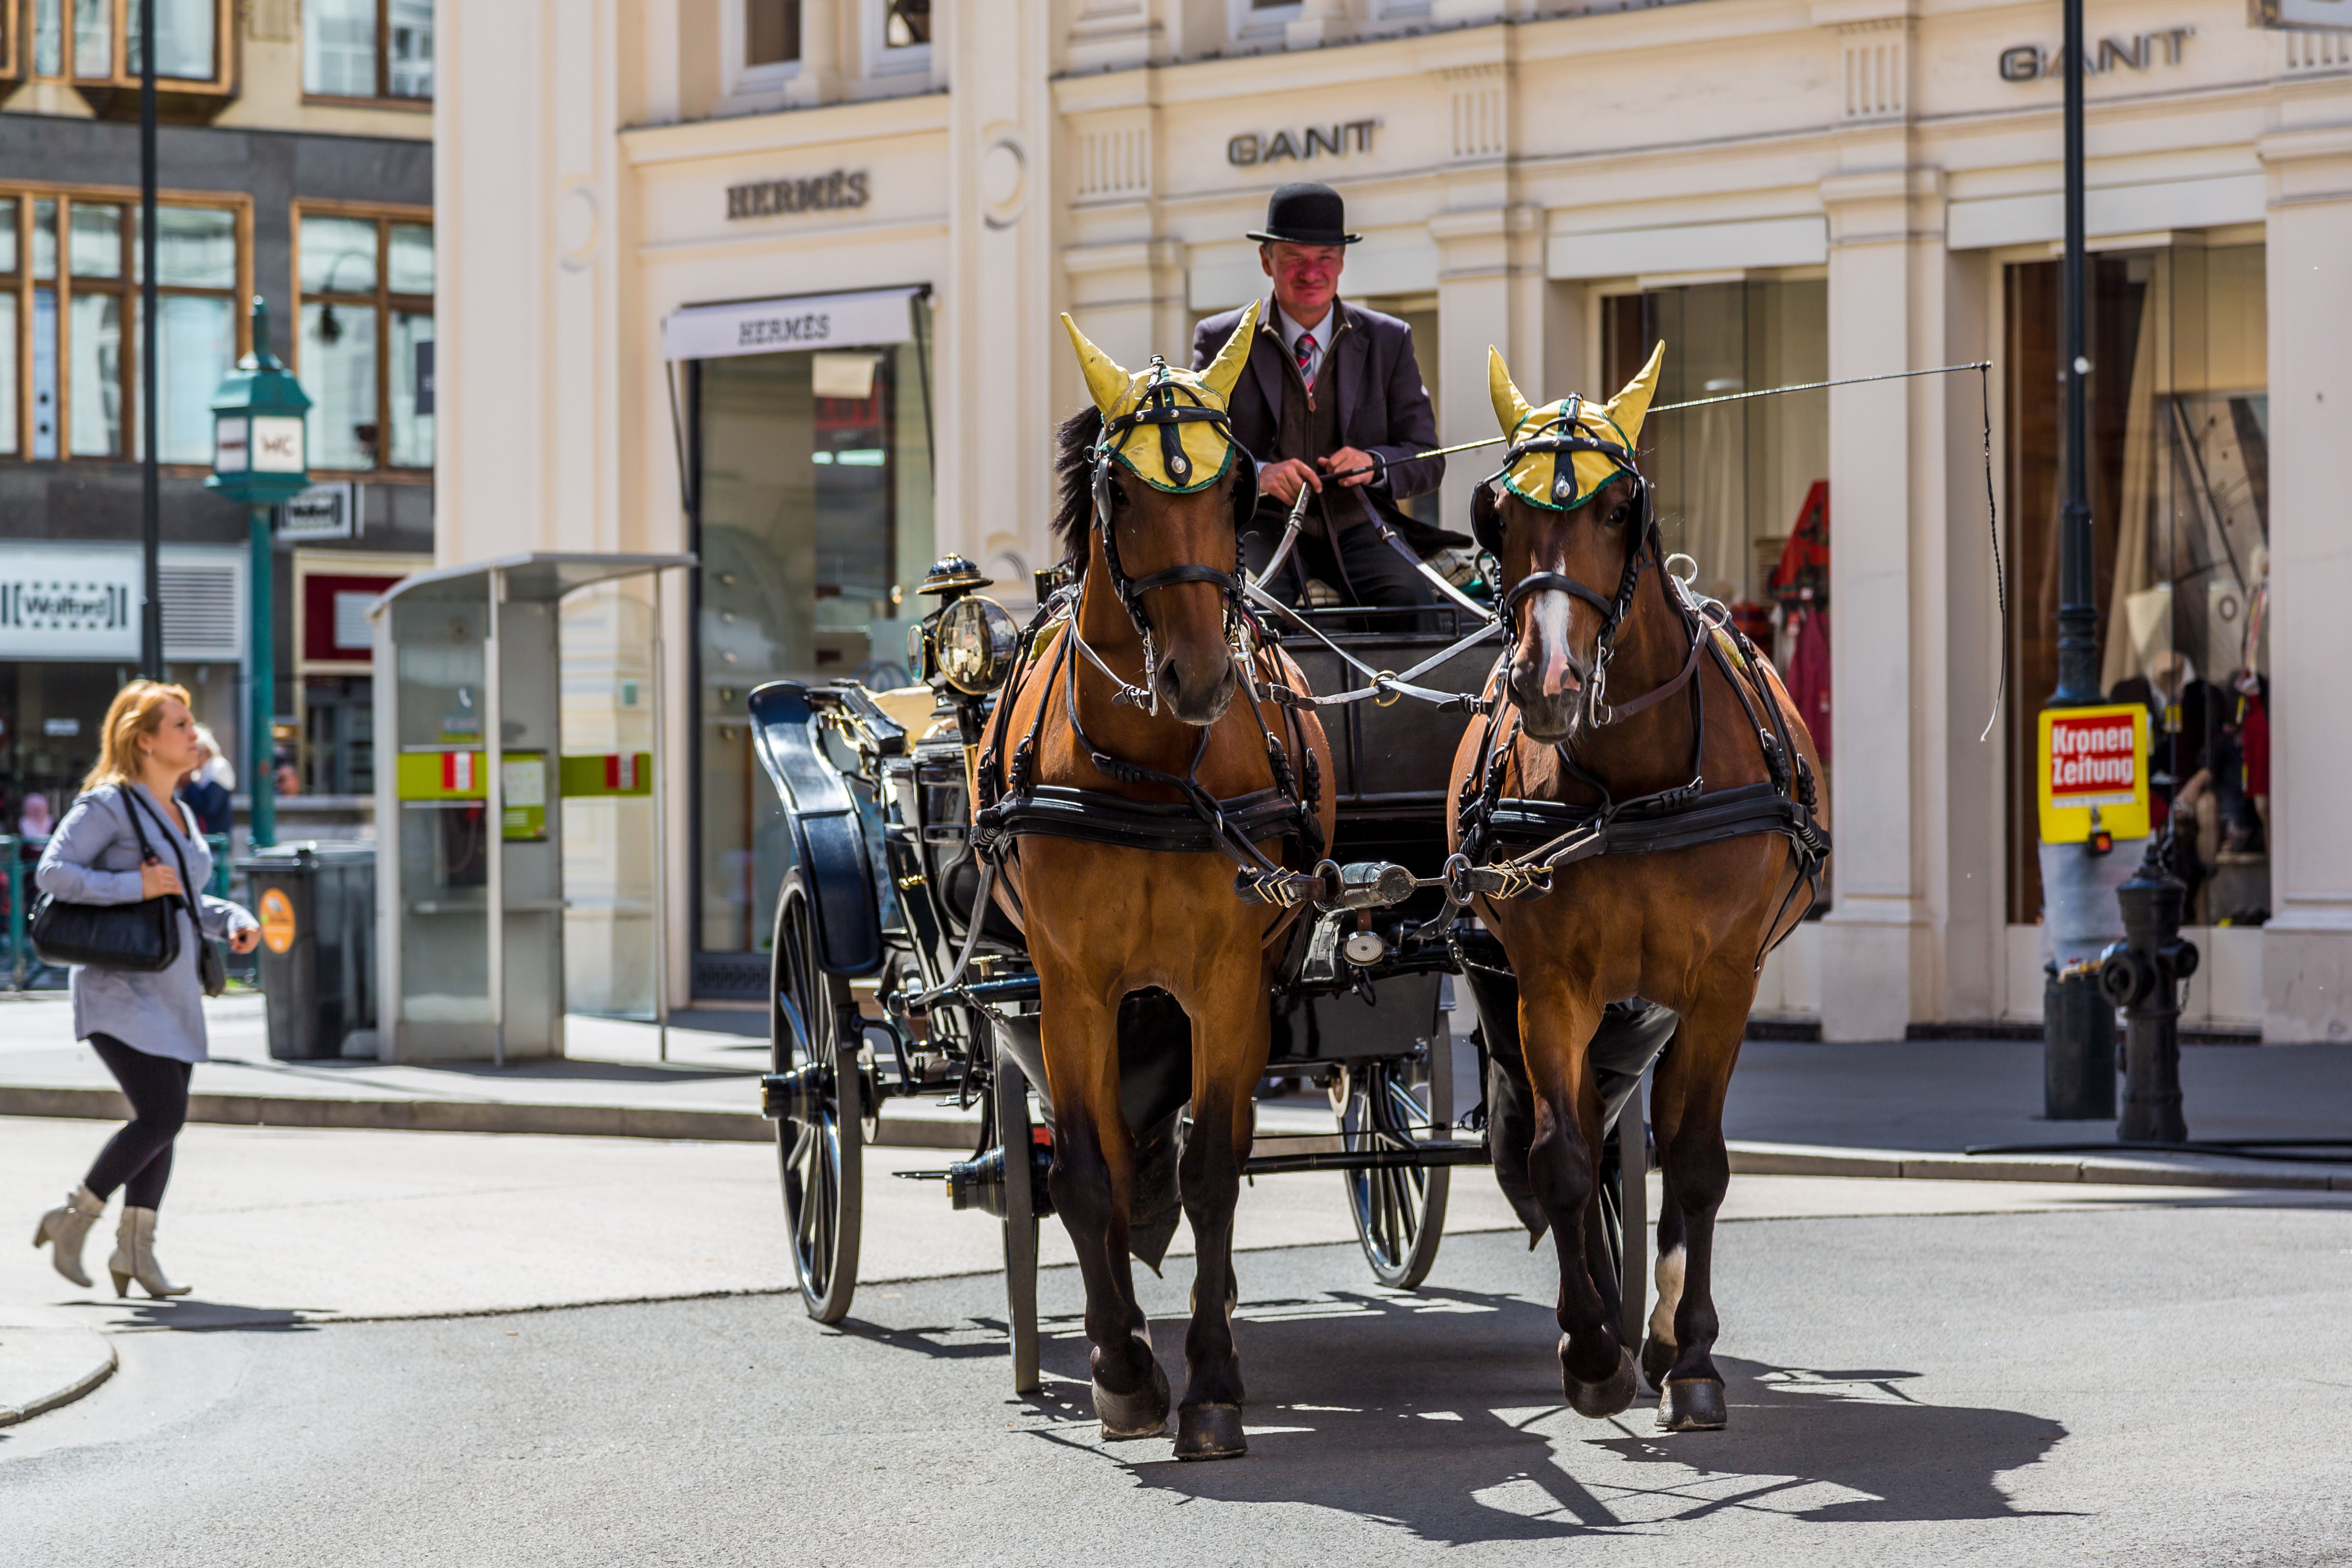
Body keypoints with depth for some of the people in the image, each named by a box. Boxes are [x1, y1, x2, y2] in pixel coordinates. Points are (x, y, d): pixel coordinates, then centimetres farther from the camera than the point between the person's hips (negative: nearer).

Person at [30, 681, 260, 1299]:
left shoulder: (178, 814, 15)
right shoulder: (109, 805, -10)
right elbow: (52, 872, -18)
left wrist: (234, 921, 8)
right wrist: (135, 885, -21)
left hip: (172, 990, 8)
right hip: (120, 987, -8)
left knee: (163, 1120, 6)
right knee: (161, 1116, -15)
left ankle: (136, 1249, 12)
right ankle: (72, 1220, -1)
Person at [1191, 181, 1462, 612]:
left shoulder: (1389, 341, 11)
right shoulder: (1220, 340, 6)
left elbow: (1427, 460, 9)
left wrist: (1375, 464, -15)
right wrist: (1259, 474, -20)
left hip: (1358, 524, 2)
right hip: (1266, 524, -2)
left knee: (1412, 598, -29)